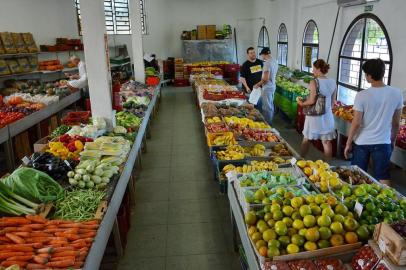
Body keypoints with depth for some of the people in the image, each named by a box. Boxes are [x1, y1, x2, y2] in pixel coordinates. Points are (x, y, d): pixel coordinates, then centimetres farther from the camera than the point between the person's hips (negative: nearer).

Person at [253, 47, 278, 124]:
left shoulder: (267, 63, -21)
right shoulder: (275, 62, 7)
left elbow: (265, 79, -25)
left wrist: (258, 85, -13)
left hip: (267, 88, -9)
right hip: (273, 86, 9)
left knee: (266, 107, 0)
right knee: (270, 105, 18)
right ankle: (270, 122, 30)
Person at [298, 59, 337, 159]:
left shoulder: (314, 82, -14)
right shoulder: (333, 82, 2)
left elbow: (312, 101, -19)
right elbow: (332, 102, 9)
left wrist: (302, 103, -3)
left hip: (314, 115, -4)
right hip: (327, 115, 5)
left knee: (306, 139, 13)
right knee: (327, 142, 11)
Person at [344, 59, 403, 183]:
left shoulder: (362, 95, -16)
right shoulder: (397, 93, -6)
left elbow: (356, 123, -13)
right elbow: (396, 123, 3)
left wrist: (348, 143, -2)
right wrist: (393, 141, 18)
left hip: (362, 142, -2)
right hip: (383, 142, 2)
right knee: (383, 178, 11)